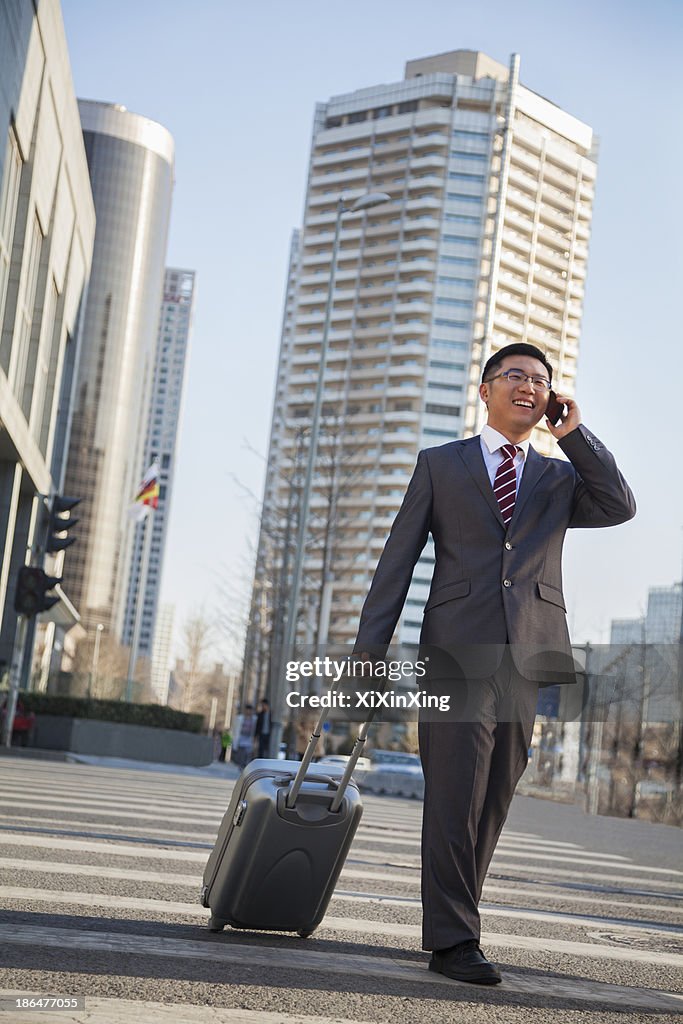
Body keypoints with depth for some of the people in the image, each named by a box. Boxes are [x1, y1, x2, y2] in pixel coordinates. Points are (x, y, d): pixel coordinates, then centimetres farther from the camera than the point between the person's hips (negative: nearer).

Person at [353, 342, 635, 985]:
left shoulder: (558, 478, 19)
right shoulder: (440, 465, 13)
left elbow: (619, 508, 0)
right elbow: (398, 559, 7)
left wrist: (573, 434, 0)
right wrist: (369, 649, -1)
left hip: (526, 655, 3)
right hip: (459, 649, -3)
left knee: (492, 801, 5)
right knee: (456, 797, -8)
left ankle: (451, 926, 15)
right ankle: (452, 940, -4)